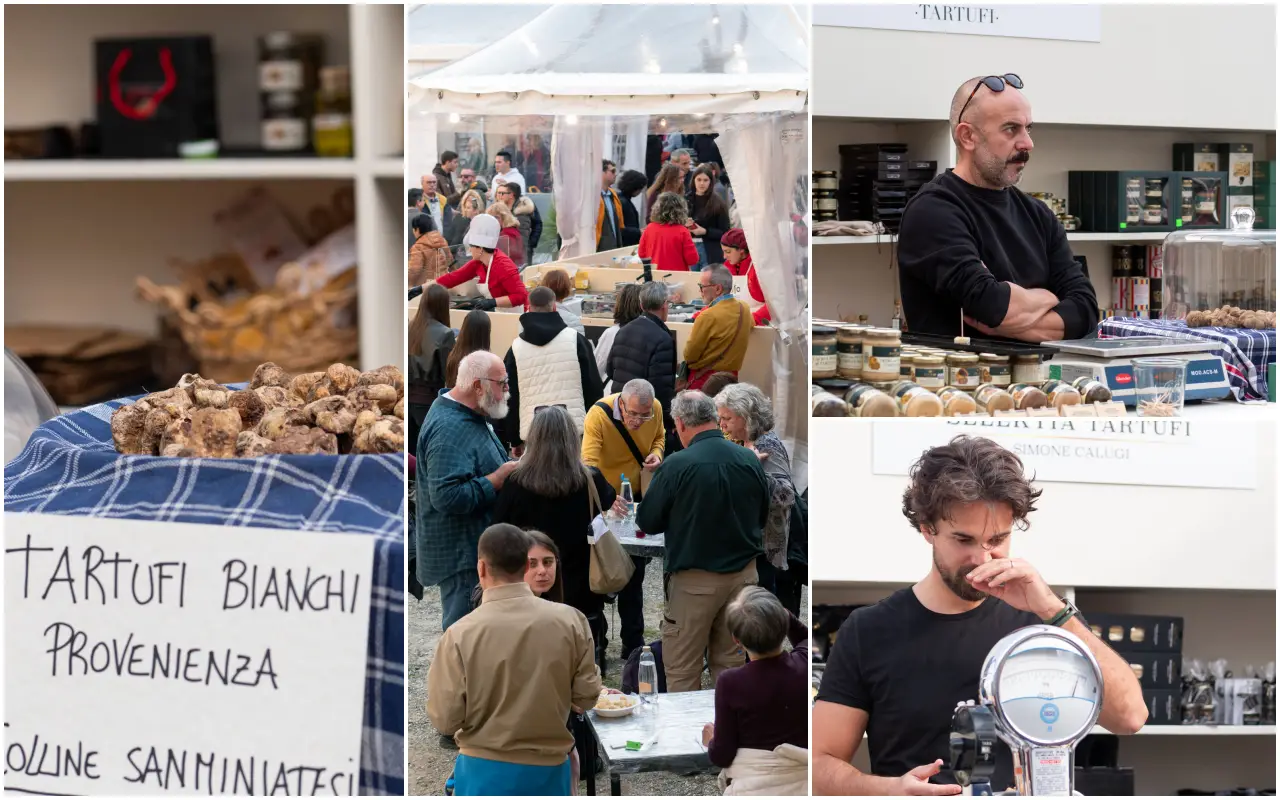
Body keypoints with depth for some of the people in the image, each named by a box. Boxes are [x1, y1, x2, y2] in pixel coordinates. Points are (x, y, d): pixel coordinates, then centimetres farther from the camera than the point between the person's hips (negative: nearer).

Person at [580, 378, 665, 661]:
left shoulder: (656, 409, -12)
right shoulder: (598, 415, -28)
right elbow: (588, 463, -37)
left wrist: (656, 453, -13)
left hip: (637, 499, 4)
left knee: (634, 574, 11)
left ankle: (633, 643, 21)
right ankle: (594, 644, 16)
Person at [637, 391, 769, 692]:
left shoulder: (678, 465, -17)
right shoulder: (750, 460, -3)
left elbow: (647, 522, -7)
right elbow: (762, 517, 12)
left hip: (696, 580, -5)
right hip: (743, 574, 5)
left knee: (682, 672, 4)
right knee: (730, 666, 14)